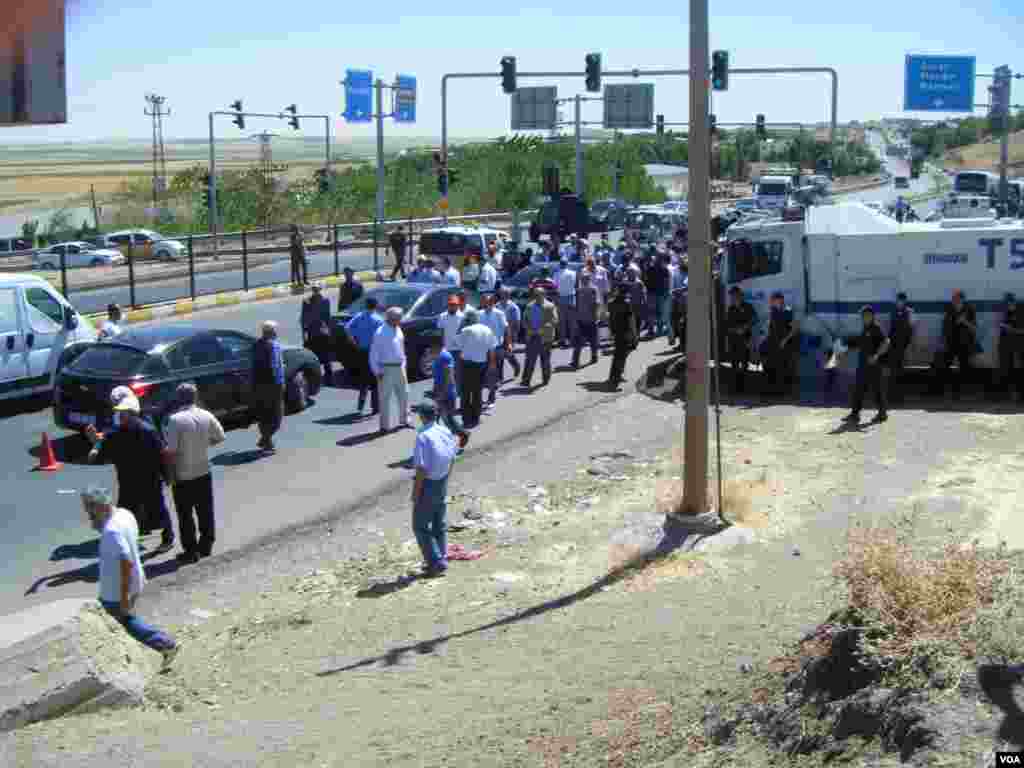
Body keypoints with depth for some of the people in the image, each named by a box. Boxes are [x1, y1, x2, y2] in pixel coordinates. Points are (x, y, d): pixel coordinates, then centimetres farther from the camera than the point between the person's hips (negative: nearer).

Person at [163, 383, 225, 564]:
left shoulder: (175, 420, -18)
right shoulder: (206, 416, -5)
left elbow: (171, 451, -19)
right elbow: (220, 437, 7)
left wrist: (170, 471, -7)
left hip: (183, 476, -4)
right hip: (204, 472, 5)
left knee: (186, 515, 5)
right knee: (205, 511, 16)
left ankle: (191, 550, 9)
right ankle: (206, 545, 26)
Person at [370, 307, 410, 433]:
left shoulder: (398, 330, 10)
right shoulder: (381, 333, -12)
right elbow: (374, 353, -11)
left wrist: (403, 365, 16)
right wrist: (377, 371, -14)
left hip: (399, 368, 7)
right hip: (386, 369, -7)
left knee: (404, 394, 11)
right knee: (385, 398, -1)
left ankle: (404, 420, 24)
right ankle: (385, 426, 4)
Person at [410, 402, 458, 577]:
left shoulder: (423, 437, -24)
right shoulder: (446, 433, -1)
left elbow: (421, 469, -23)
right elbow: (452, 460, 9)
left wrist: (415, 493, -15)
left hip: (427, 484, -7)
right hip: (442, 483, 7)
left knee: (420, 526, 4)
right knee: (440, 525, 18)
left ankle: (436, 562, 1)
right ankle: (441, 560, 26)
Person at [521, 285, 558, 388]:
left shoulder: (550, 307, -3)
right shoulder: (529, 306, 13)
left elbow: (554, 320, -11)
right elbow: (524, 320, 18)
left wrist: (543, 329, -22)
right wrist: (529, 328, -1)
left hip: (545, 337, -3)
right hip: (532, 337, 3)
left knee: (545, 359, 6)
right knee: (530, 359, -4)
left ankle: (546, 379, 20)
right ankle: (526, 380, -6)